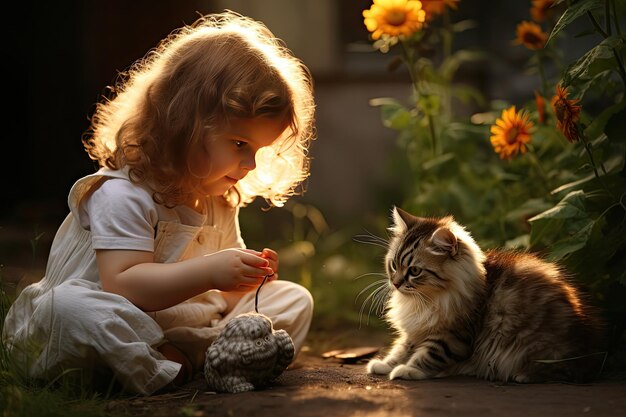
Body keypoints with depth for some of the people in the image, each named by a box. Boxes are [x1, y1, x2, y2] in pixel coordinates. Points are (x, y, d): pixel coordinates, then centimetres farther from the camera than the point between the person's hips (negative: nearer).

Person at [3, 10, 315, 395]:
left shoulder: (220, 201, 10)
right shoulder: (124, 194, -18)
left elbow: (218, 291, 15)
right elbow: (122, 285, -29)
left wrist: (248, 277, -9)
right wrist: (209, 271, -35)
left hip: (187, 329, 8)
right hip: (117, 333, -7)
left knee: (295, 299, -3)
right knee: (67, 305, -38)